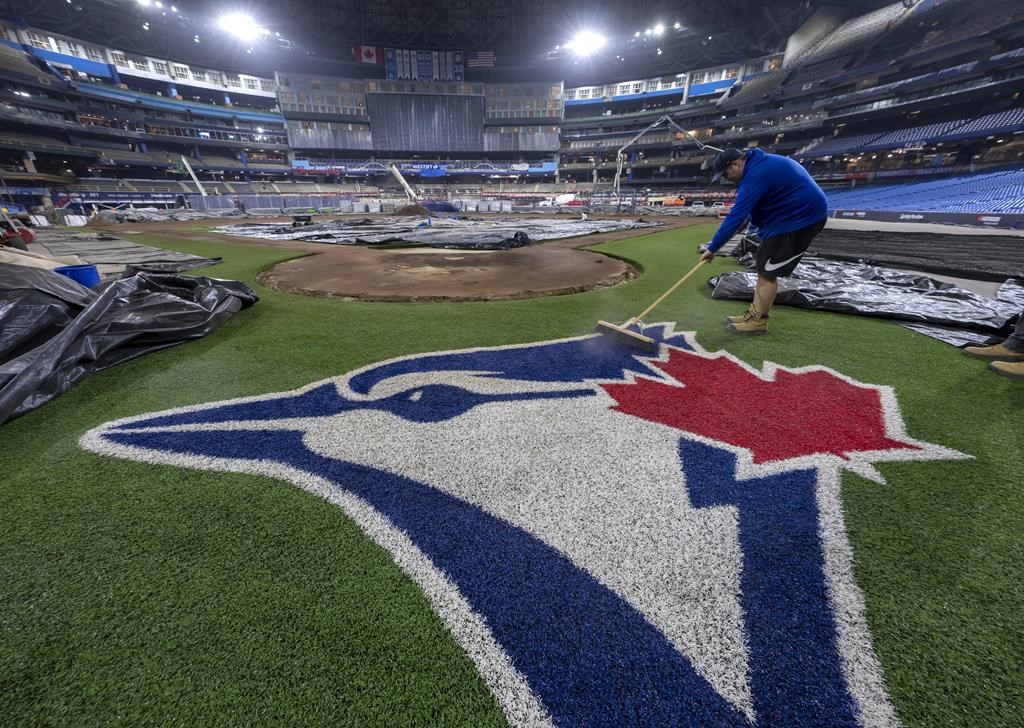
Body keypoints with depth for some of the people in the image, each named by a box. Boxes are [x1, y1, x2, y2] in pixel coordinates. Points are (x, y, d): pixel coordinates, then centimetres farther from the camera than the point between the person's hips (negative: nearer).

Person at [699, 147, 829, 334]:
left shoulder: (757, 174, -24)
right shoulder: (761, 163, 10)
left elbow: (736, 216, -29)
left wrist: (713, 248, -28)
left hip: (802, 217, -10)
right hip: (799, 213, 10)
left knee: (768, 270, -7)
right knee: (763, 266, 12)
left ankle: (758, 320, 2)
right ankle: (754, 313, 18)